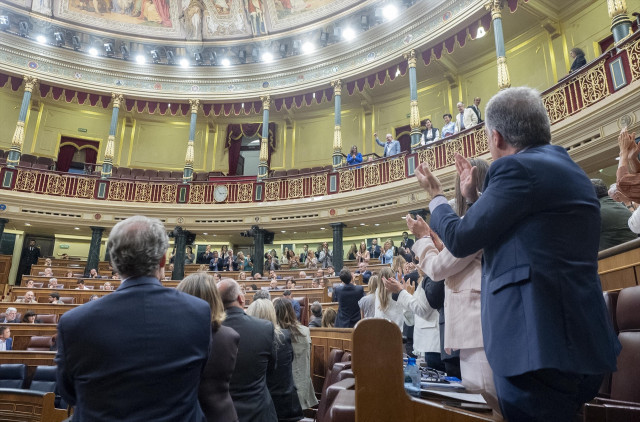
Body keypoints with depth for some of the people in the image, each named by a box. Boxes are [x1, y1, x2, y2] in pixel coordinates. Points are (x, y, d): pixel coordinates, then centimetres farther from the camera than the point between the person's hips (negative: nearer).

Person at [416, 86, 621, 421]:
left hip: (539, 347, -10)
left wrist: (436, 196, 6)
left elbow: (459, 240, -11)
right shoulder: (565, 168, 16)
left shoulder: (517, 168, -14)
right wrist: (473, 196, 25)